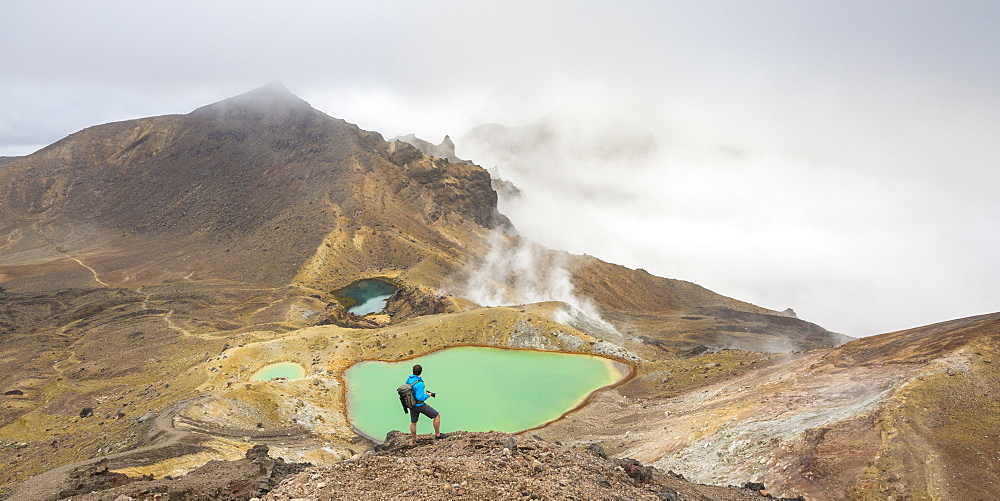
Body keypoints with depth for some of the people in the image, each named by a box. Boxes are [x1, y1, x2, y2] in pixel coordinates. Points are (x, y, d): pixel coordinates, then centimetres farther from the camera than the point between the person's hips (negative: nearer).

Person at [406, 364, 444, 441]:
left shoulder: (408, 379, -5)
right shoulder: (419, 383, -29)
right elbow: (420, 398, -30)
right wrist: (428, 395, -11)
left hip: (412, 405, 8)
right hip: (419, 405, -8)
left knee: (413, 423, 24)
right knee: (437, 415, 7)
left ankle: (414, 439, 39)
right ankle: (437, 434, 17)